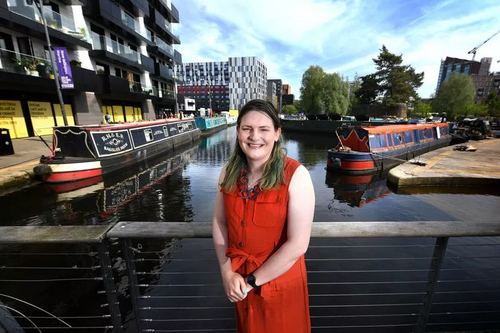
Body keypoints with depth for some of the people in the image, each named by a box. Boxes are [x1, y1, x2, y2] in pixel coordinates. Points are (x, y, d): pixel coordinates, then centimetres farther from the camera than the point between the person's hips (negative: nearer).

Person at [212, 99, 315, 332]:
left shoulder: (296, 175, -23)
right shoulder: (229, 171, -9)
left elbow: (298, 245, -22)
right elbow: (219, 222, -2)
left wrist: (252, 280, -14)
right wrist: (227, 272, -9)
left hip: (281, 280, -3)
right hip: (238, 278, 4)